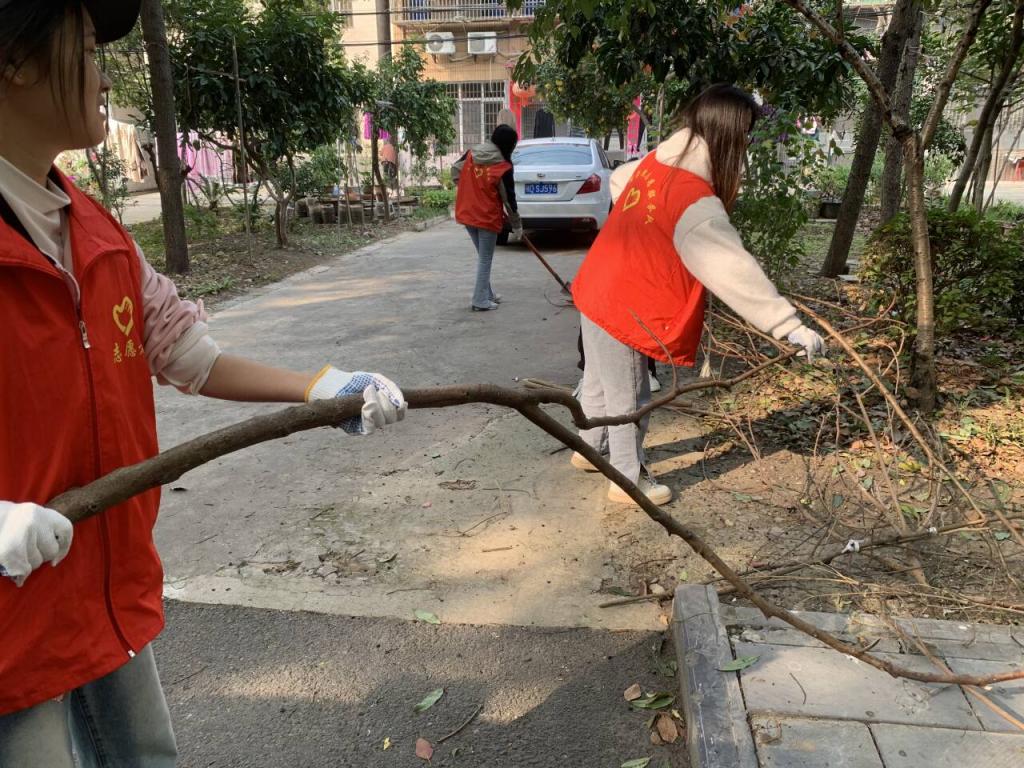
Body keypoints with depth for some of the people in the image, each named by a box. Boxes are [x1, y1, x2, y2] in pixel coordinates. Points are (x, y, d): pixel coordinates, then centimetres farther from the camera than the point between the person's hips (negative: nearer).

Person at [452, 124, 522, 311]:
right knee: (485, 260, 5)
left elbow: (455, 170, 14)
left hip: (467, 214, 6)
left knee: (482, 257, 20)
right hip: (487, 218, -6)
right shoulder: (504, 168, -16)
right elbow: (509, 200, -10)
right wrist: (517, 226, 1)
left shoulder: (471, 154, -1)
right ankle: (481, 301, 7)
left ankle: (487, 294, 28)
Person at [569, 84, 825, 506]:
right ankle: (629, 480, 27)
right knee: (628, 398, 9)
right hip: (622, 308, -8)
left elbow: (617, 180, 22)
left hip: (595, 292, 9)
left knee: (599, 383, 26)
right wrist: (790, 325, -32)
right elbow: (735, 271, -33)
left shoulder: (657, 162, -1)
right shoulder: (696, 202, -27)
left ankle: (590, 448, 46)